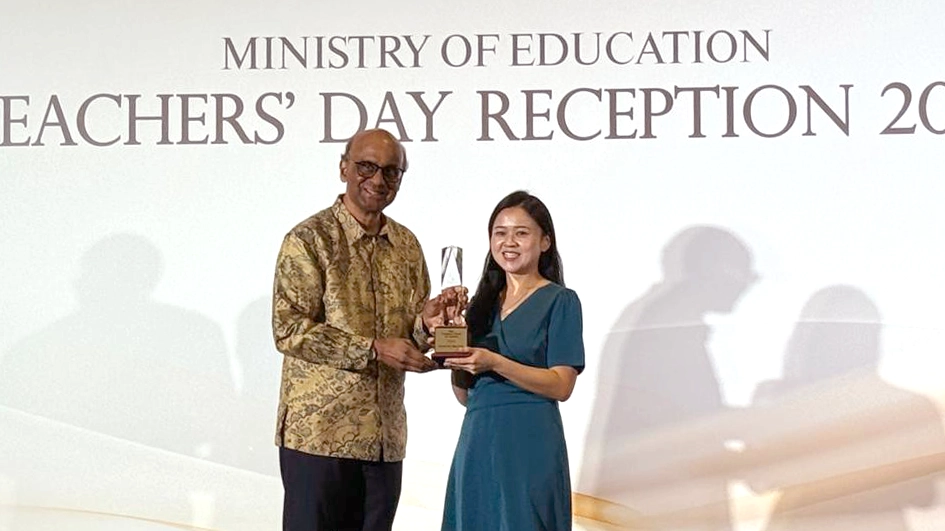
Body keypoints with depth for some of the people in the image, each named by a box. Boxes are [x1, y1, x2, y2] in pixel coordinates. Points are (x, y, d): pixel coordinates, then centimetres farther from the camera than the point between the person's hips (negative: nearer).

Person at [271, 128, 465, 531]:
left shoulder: (407, 246, 12)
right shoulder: (309, 240, -6)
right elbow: (289, 330, -14)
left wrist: (426, 323, -7)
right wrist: (373, 349, -18)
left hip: (385, 437, 6)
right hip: (319, 432, -5)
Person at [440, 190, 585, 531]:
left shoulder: (560, 301, 0)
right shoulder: (483, 304, 16)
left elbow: (562, 385, -11)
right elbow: (465, 395, 16)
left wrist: (495, 363, -20)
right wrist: (456, 360, -4)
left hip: (529, 444, -5)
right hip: (476, 441, 5)